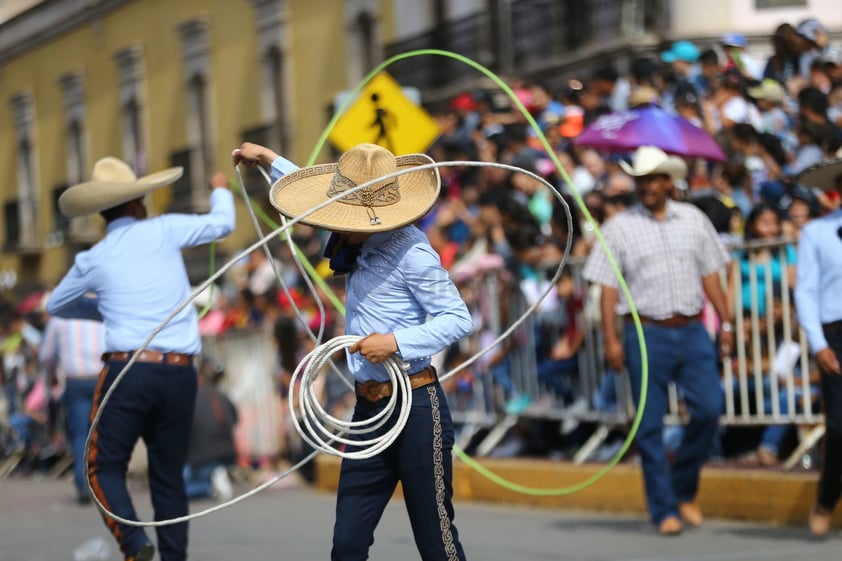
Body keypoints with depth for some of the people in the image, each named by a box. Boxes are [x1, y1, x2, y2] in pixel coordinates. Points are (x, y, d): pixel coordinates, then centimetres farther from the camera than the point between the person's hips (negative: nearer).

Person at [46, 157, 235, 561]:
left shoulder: (92, 260, 6)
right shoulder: (163, 231, 4)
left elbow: (55, 305, 24)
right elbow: (222, 224, 18)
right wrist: (220, 191, 38)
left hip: (127, 369, -2)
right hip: (180, 374, 2)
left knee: (105, 466, 4)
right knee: (168, 474, 12)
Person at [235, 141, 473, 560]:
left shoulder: (409, 252, -15)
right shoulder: (360, 243, 9)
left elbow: (459, 319, -16)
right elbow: (323, 195, 30)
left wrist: (397, 342, -25)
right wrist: (270, 160, 37)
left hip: (416, 407, -8)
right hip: (369, 408, 8)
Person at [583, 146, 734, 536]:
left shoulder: (693, 219, 10)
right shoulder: (620, 228, 2)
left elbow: (709, 274, 14)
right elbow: (608, 287, -1)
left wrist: (726, 321, 8)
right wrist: (611, 340, -8)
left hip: (692, 331, 2)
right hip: (647, 335, -2)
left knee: (708, 408, -7)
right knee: (650, 426, -1)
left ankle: (685, 489, 15)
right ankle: (664, 510, 7)